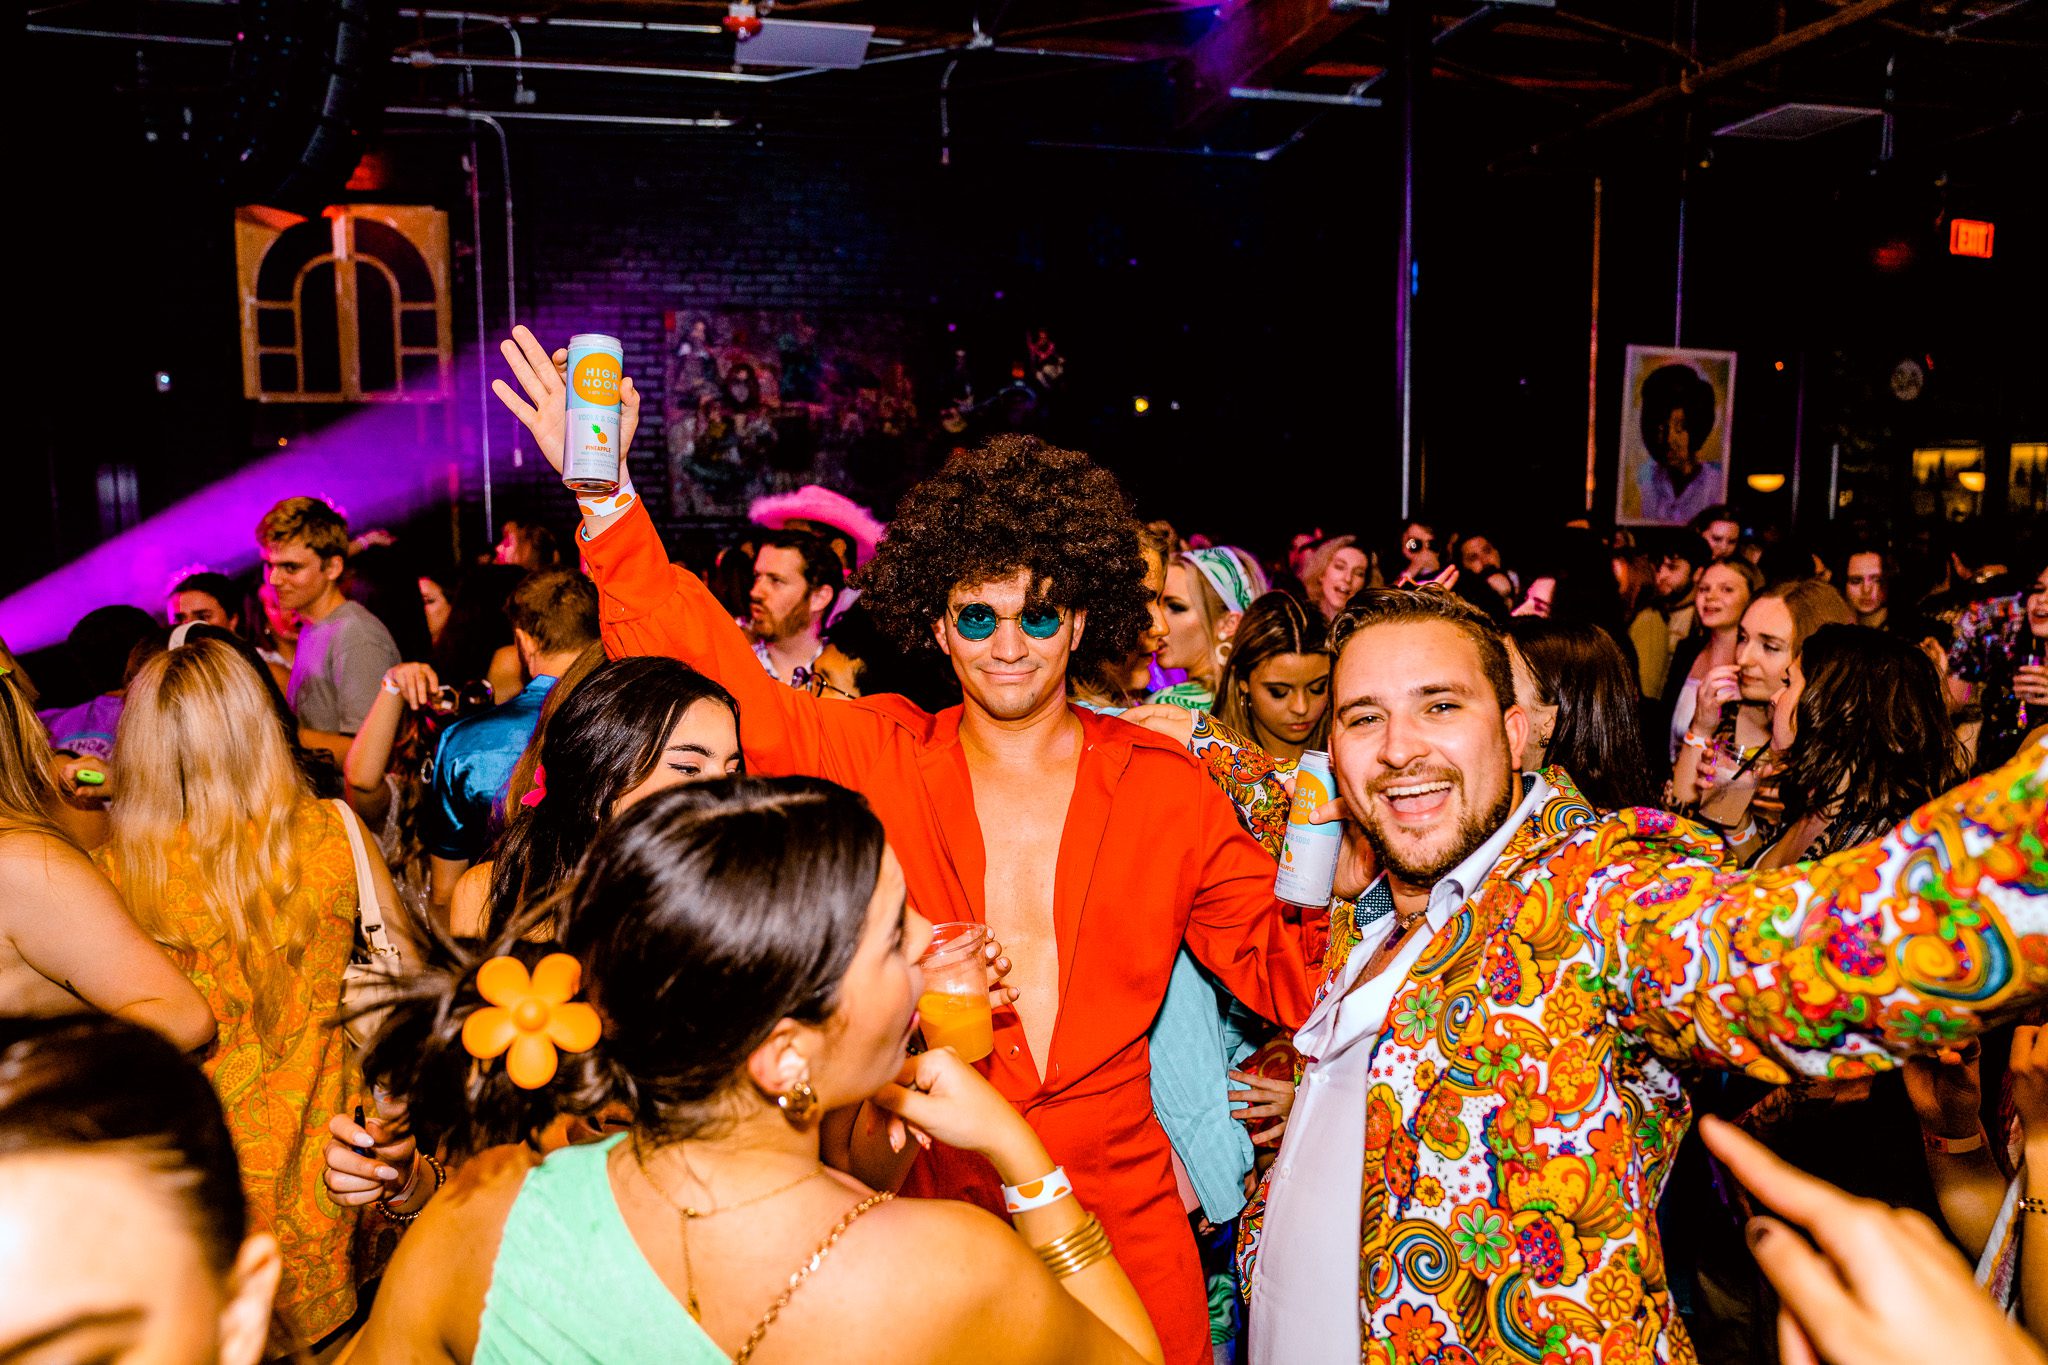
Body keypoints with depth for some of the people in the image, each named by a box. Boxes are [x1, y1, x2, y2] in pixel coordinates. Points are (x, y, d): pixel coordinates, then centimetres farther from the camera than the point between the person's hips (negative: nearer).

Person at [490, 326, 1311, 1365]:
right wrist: (604, 498, -13)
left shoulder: (1160, 781, 0)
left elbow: (1286, 976, 2)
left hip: (1117, 1220, 1)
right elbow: (716, 682, -6)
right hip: (926, 1208, 0)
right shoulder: (879, 757, -1)